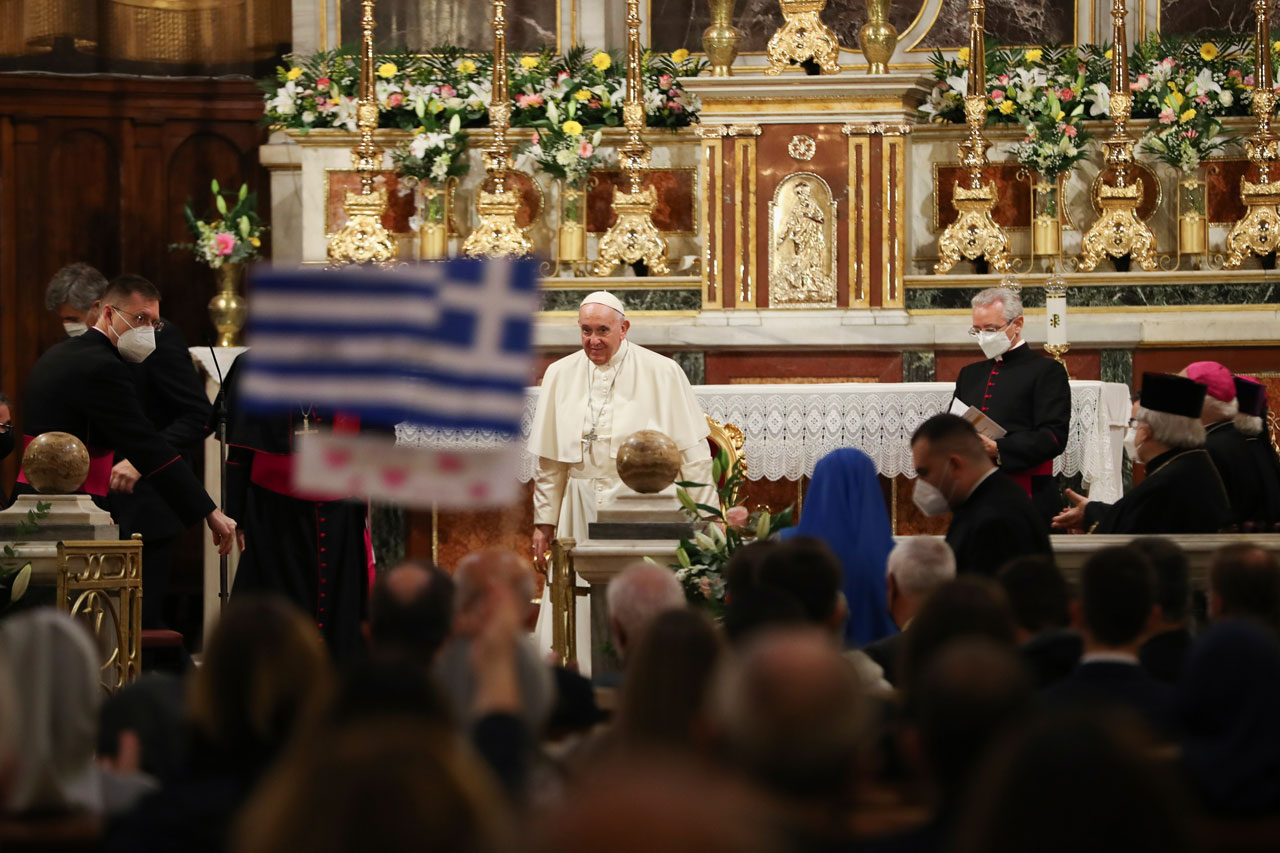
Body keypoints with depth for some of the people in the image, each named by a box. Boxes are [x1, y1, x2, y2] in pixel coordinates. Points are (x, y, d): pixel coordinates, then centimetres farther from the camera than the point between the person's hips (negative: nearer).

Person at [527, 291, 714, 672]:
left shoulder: (661, 373, -1)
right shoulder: (561, 376, 9)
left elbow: (693, 451, -1)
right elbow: (548, 459, 14)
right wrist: (544, 521, 11)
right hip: (581, 510, 3)